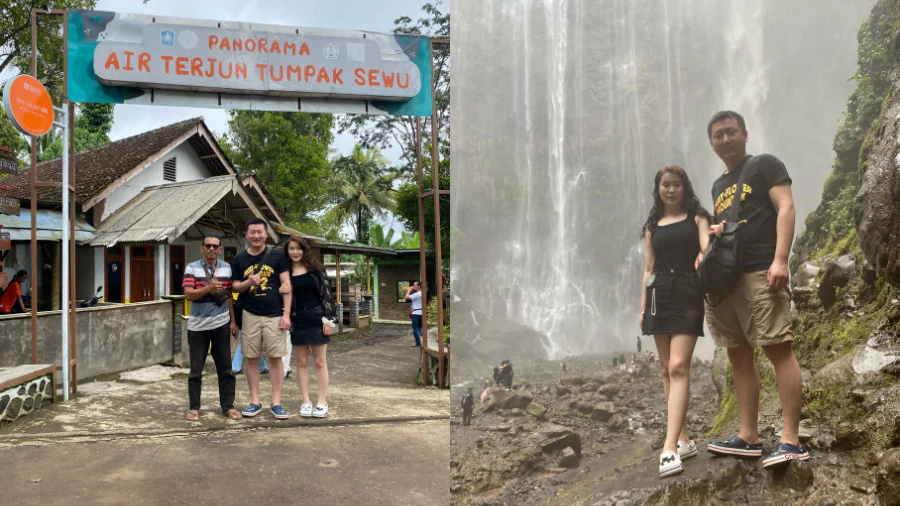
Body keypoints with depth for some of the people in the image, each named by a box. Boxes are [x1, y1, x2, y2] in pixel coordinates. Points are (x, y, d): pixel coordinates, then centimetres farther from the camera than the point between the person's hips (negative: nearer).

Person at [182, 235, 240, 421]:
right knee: (196, 369, 6)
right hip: (197, 326, -2)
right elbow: (188, 294, -12)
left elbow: (229, 296, 11)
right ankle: (194, 407, 17)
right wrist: (208, 289, -28)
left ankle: (228, 406, 14)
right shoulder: (192, 268, -3)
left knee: (225, 368, 5)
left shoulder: (227, 268, 7)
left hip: (221, 325, 2)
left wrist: (233, 321, 6)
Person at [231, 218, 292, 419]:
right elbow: (235, 286, 11)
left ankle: (276, 403, 8)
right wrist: (248, 282, -13)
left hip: (274, 315, -2)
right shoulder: (240, 259, 7)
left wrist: (286, 314, -7)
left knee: (276, 358, 0)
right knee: (252, 358, 6)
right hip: (250, 315, 2)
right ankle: (255, 402, 15)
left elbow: (286, 285, 0)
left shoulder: (277, 256, 1)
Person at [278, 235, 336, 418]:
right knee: (301, 362, 7)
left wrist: (328, 319, -8)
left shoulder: (316, 268, -1)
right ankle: (306, 402, 14)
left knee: (319, 362, 4)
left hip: (316, 319, -2)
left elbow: (326, 293, -2)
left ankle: (322, 402, 10)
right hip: (297, 320, 2)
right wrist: (280, 290, -13)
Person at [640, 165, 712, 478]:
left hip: (688, 293, -4)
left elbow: (706, 246, -8)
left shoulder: (697, 217, 9)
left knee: (678, 367, -16)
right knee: (667, 370, 3)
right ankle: (683, 440, 11)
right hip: (659, 294, 4)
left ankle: (670, 448, -23)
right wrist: (643, 308, 11)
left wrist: (704, 255, -33)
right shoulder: (652, 226, 19)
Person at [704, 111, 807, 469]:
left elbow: (786, 207, -7)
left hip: (760, 273, -8)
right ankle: (748, 438, 10)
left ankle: (791, 441, -13)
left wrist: (780, 259, -19)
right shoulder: (718, 186, 25)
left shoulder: (764, 165, 5)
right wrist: (717, 232, 7)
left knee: (778, 350, -12)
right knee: (739, 358, 6)